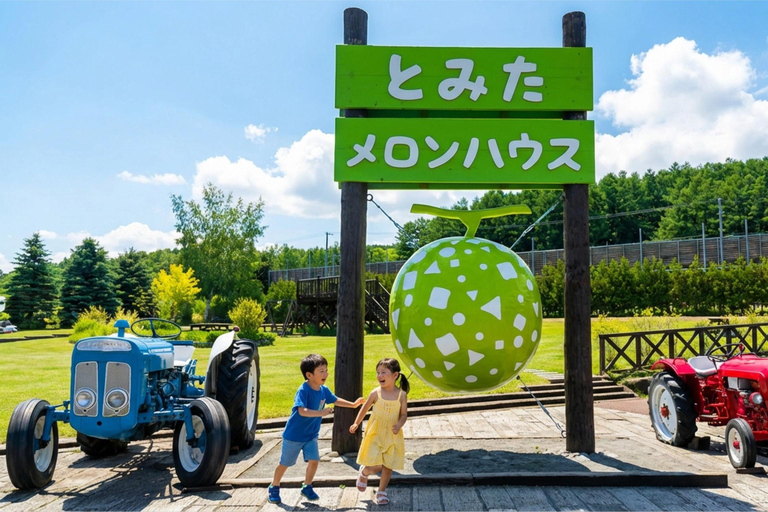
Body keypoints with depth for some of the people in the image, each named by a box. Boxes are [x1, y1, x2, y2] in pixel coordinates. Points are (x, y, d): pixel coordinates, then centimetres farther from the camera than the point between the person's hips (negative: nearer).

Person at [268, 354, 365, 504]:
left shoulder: (324, 390, -6)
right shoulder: (303, 391, -28)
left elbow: (335, 400, 14)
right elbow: (302, 411, -42)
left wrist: (353, 404, 17)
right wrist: (322, 413, -47)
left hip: (311, 435, 6)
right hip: (294, 435, -6)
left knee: (314, 460, -1)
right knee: (285, 463, 9)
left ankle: (307, 487, 21)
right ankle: (274, 487, 31)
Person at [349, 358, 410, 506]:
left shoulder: (402, 395, -8)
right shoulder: (375, 393, -9)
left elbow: (404, 414, -1)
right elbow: (365, 408, 6)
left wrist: (399, 425, -19)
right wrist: (356, 424, 7)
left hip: (393, 436, 1)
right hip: (375, 434, -1)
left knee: (388, 466, 8)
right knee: (374, 467, -8)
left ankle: (382, 491, 31)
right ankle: (364, 472, 27)